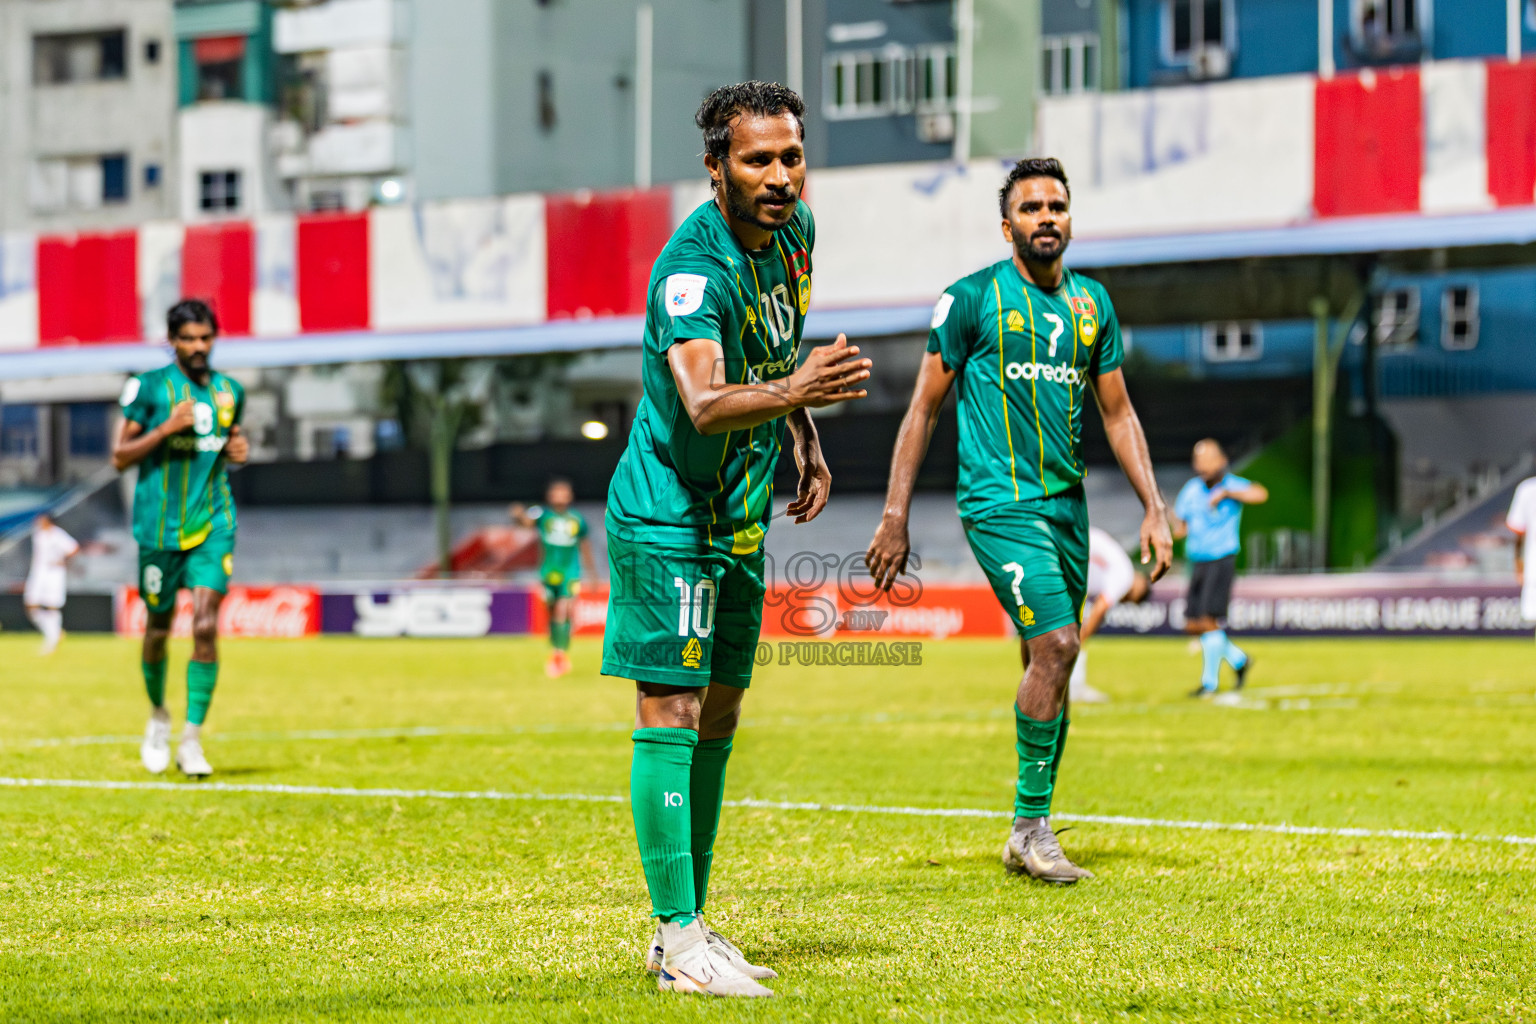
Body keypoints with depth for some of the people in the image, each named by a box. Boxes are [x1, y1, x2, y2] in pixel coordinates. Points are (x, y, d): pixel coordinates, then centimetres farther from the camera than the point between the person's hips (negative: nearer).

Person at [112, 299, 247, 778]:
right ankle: (158, 717, 36)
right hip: (160, 524, -2)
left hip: (213, 523, 2)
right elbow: (120, 457, -4)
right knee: (159, 627, 9)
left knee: (205, 627, -12)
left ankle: (192, 740, -9)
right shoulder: (150, 387, -4)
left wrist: (237, 450, 3)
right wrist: (167, 428, -17)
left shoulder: (229, 391, 9)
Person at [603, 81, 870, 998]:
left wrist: (806, 439, 16)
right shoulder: (691, 268, -25)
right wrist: (792, 390, -56)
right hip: (668, 513, -9)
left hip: (741, 516, 9)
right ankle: (677, 939, -10)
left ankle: (690, 927, 20)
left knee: (718, 718, 12)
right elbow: (703, 402, -40)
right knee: (671, 711, -10)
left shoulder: (794, 229, 1)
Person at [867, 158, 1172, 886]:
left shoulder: (1091, 303, 12)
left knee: (1047, 662, 7)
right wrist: (894, 518, -6)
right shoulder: (973, 298, -4)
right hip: (1000, 500, -6)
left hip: (1066, 499, 6)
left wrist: (1154, 507, 10)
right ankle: (1030, 826, -8)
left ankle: (1030, 831, 15)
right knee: (1054, 646, -18)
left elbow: (1117, 411, 19)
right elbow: (925, 407, -2)